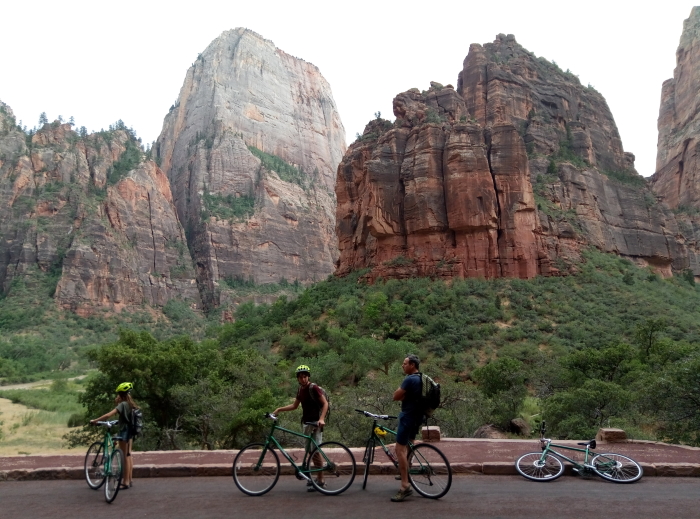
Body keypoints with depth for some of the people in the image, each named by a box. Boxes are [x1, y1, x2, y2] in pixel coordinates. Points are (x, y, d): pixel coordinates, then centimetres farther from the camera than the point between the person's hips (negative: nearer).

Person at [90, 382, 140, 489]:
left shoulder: (123, 405, -17)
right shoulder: (131, 405, 9)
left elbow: (109, 415, -26)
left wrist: (95, 421, -20)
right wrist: (117, 402, 10)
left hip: (124, 432, -9)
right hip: (131, 433, 9)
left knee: (125, 457, -2)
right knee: (128, 456, 16)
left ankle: (125, 482, 3)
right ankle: (129, 480, 22)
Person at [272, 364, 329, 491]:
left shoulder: (313, 388, -13)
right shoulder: (300, 389, 10)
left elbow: (325, 403, -15)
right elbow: (294, 406, 18)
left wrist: (321, 419, -27)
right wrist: (279, 409, 10)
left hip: (316, 423, -8)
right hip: (306, 423, 8)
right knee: (309, 451, 11)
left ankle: (320, 481, -3)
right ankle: (318, 477, 21)